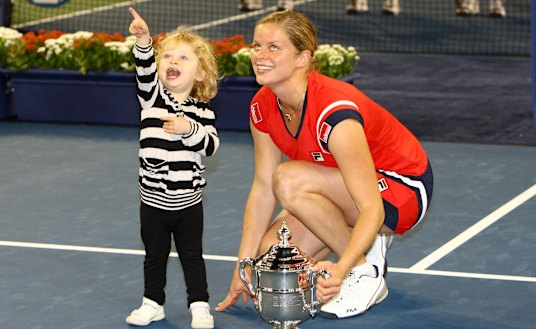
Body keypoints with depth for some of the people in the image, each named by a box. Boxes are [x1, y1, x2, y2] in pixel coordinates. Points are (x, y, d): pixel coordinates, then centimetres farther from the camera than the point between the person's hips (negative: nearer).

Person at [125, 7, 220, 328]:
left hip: (188, 200, -2)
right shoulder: (153, 96, -3)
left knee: (192, 256, 9)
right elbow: (145, 70, -20)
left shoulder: (202, 110, -4)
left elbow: (211, 145, -12)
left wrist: (189, 130, -29)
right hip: (153, 199, 2)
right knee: (155, 255, 15)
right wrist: (144, 40, -36)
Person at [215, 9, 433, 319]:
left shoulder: (334, 113, -34)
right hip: (341, 192, 8)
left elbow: (372, 209, -35)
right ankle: (367, 241, 12)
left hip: (401, 192, -8)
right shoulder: (263, 107, -11)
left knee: (289, 180, -31)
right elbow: (262, 188, -4)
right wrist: (243, 268, -7)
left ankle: (366, 272, -14)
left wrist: (341, 269, -50)